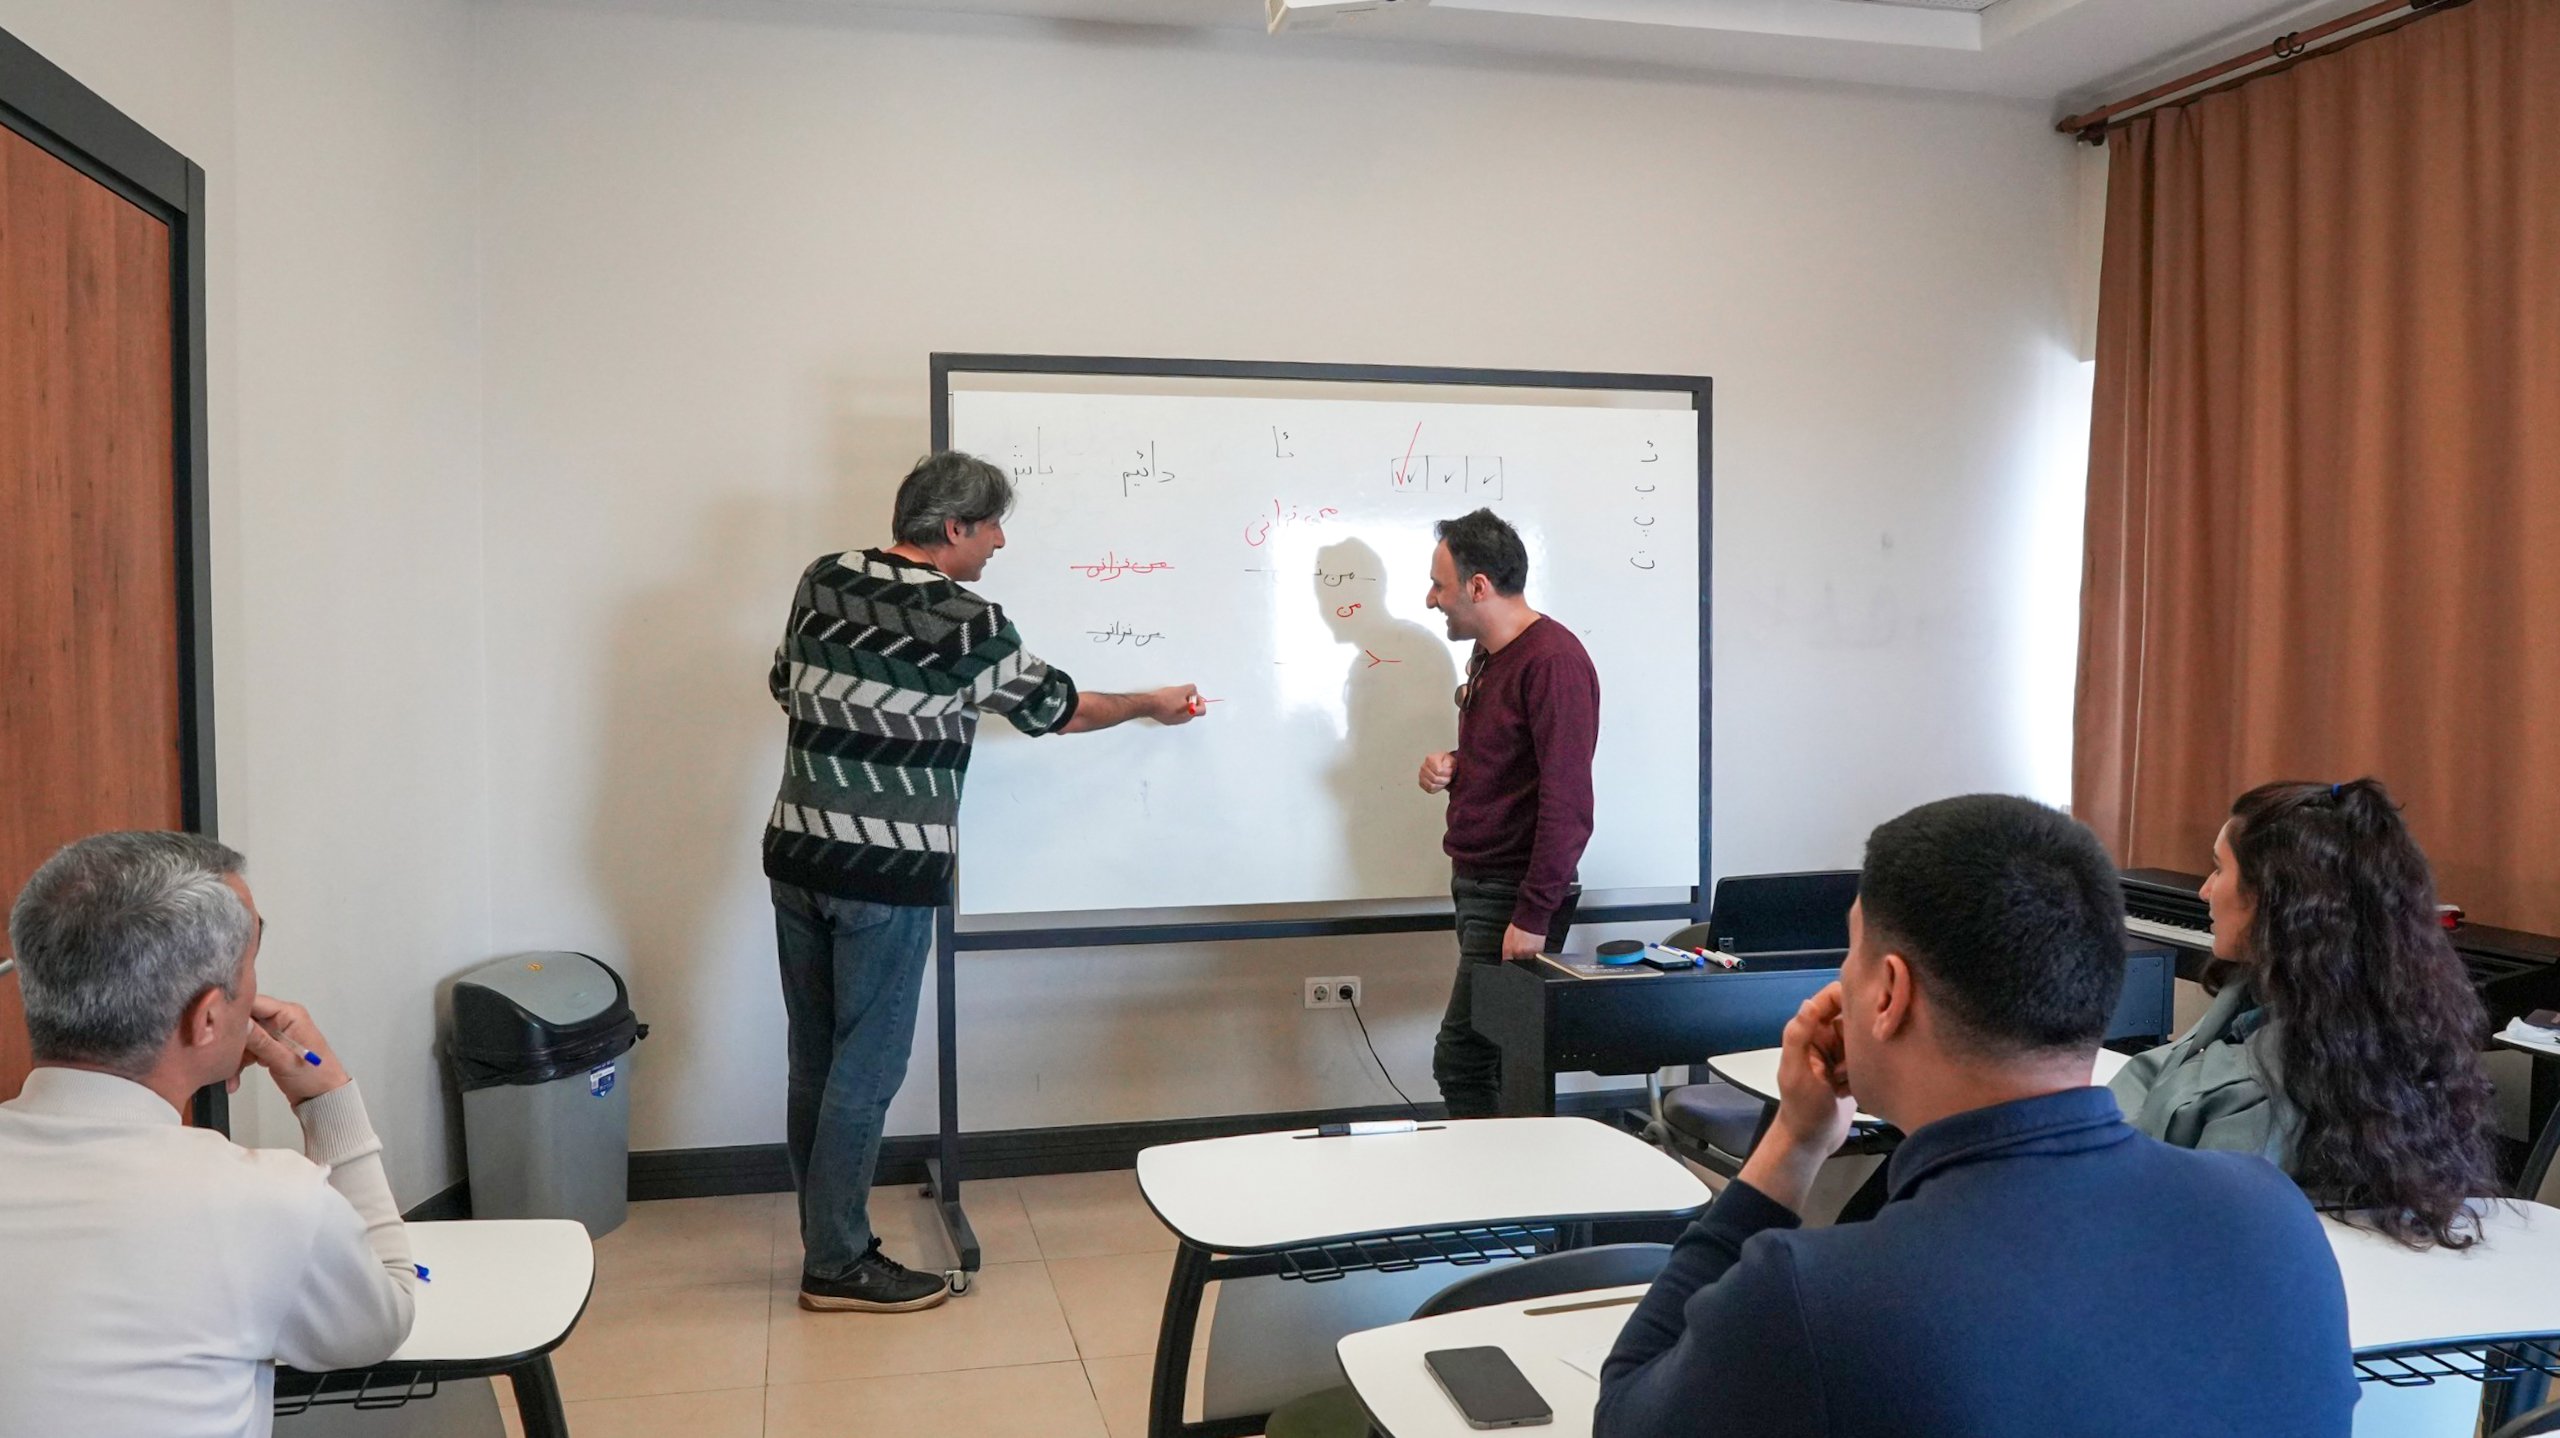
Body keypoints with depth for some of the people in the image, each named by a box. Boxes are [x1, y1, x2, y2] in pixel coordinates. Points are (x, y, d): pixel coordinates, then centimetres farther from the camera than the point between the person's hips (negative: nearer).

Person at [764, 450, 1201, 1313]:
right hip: (889, 875, -7)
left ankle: (826, 1238, 26)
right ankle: (836, 1265, 12)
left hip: (798, 855, 7)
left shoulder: (822, 583, 4)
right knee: (866, 1070, 3)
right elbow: (1055, 709, 2)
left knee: (815, 1062, 14)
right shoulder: (969, 626, -13)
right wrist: (1151, 707, 18)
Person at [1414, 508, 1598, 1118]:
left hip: (1514, 893, -9)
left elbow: (1566, 802, -21)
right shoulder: (1487, 655, 15)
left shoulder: (1552, 660, -17)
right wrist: (1449, 768, 7)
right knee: (1495, 1060, 11)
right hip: (1476, 881, 9)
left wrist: (1533, 916, -22)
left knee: (1461, 1063, -9)